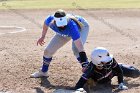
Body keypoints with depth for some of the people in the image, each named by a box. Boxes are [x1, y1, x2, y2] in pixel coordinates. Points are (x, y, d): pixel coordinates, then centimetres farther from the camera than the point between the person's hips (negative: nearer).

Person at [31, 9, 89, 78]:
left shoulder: (72, 26, -46)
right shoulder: (50, 20, -34)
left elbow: (80, 48, -49)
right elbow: (45, 24, -5)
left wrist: (85, 64, -54)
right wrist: (43, 36, 8)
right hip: (66, 32, 5)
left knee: (76, 49, -33)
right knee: (48, 50, 3)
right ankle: (43, 72, 28)